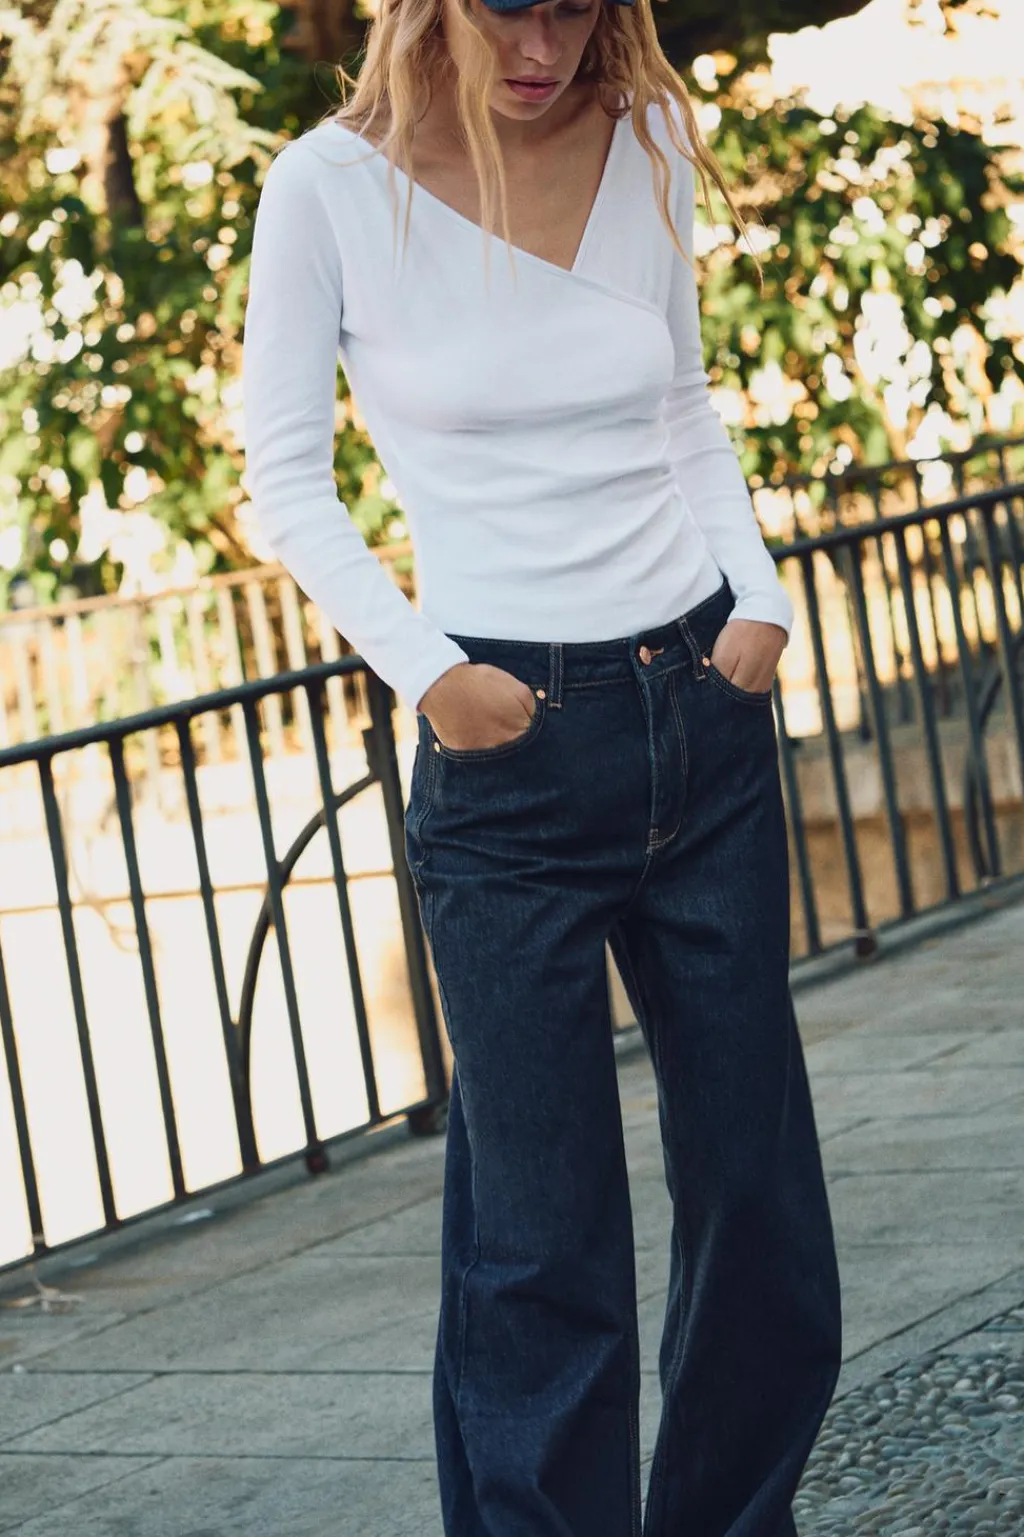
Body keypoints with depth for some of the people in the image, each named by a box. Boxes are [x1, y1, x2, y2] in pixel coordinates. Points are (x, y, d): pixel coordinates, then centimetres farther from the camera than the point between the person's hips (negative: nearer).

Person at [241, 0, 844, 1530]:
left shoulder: (649, 149, 4)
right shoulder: (334, 187, -8)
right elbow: (287, 480, -1)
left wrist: (759, 598, 3)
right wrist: (421, 665, -11)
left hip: (706, 708, 5)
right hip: (511, 737, -4)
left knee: (760, 1190, 10)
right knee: (545, 1235, -3)